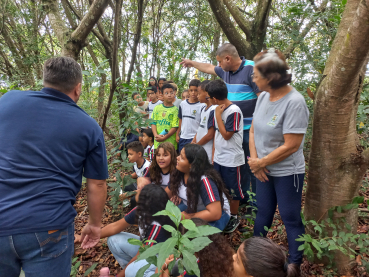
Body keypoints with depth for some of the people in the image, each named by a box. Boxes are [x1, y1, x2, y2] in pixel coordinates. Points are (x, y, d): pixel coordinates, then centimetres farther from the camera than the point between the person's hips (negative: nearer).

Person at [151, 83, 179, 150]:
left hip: (170, 143, -3)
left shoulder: (175, 109, -3)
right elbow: (153, 123, 6)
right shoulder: (157, 108, 8)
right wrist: (156, 135, -10)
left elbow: (175, 127, -8)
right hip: (157, 142, 3)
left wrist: (164, 138, -15)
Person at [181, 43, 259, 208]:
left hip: (250, 128, -8)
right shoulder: (226, 71, 11)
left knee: (252, 166, 2)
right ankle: (242, 196, 33)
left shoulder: (251, 69, -14)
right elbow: (209, 68, 30)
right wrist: (191, 63, 41)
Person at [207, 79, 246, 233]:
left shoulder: (234, 111, -19)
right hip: (218, 158, 7)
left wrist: (218, 115, -16)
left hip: (232, 160, -7)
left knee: (234, 190, 11)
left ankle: (234, 217, 30)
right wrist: (213, 154, 11)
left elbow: (226, 135, -19)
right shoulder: (218, 110, 4)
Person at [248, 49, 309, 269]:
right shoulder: (264, 96, -1)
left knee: (291, 219, 10)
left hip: (287, 173, -6)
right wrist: (255, 160, -9)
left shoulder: (294, 102, -23)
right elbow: (253, 130, 4)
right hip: (265, 170, 6)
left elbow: (290, 146, -23)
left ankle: (295, 264, 31)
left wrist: (260, 163, -14)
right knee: (263, 214, 20)